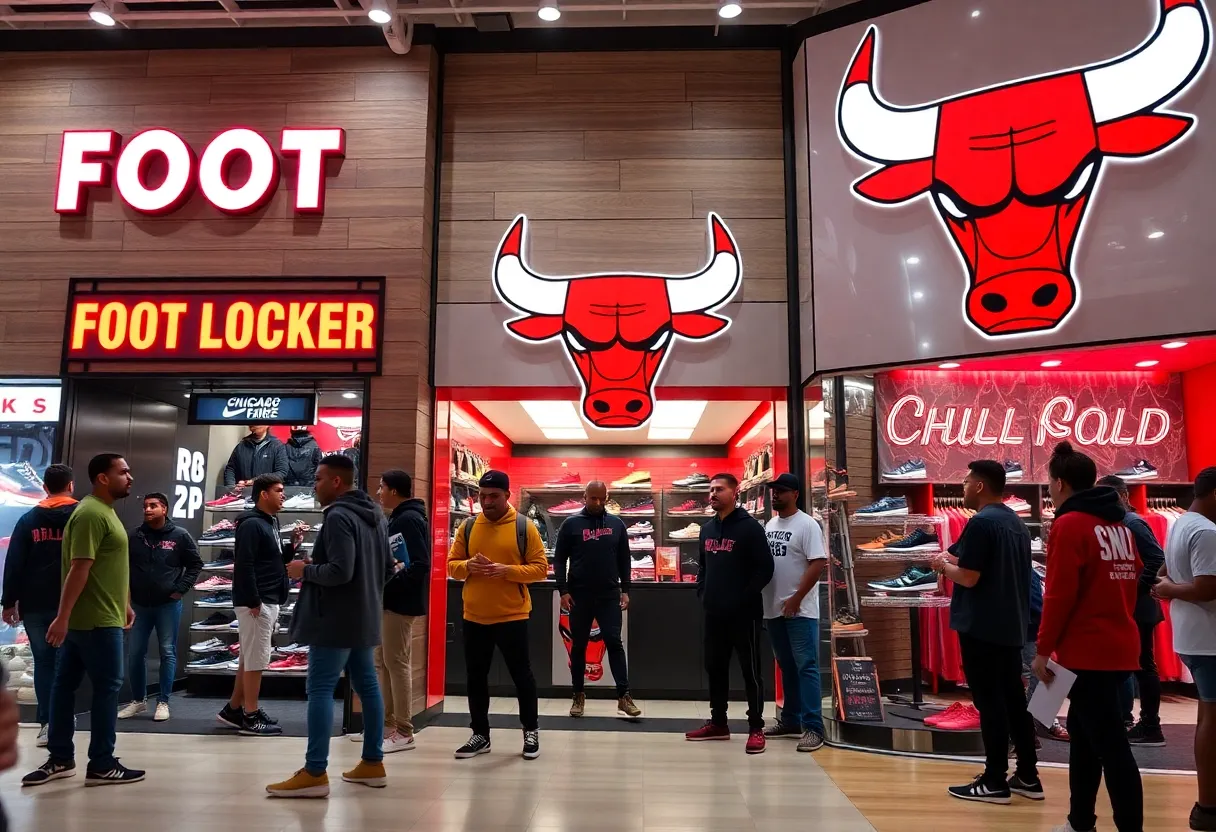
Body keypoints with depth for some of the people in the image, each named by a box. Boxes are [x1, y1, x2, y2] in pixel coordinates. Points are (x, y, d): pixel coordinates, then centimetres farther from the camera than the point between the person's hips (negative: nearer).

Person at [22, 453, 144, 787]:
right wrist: (63, 617, -26)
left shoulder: (104, 511, 16)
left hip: (84, 618, 10)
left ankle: (60, 758, 22)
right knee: (107, 687, -2)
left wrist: (125, 604, 25)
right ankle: (102, 766, 6)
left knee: (66, 684, 12)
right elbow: (79, 568, -23)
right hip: (96, 619, -10)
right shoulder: (92, 514, -17)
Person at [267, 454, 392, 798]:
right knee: (367, 686, 12)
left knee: (320, 689, -4)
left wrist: (306, 570, -9)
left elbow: (339, 572, -24)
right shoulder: (375, 515, 13)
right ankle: (373, 763, 19)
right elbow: (388, 568, 17)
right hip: (363, 618, 9)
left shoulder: (338, 516, -16)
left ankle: (315, 773, -2)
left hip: (335, 619, -9)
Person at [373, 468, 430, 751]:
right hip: (388, 601, 10)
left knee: (396, 664, -4)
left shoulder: (409, 520, -15)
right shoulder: (396, 519, 16)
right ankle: (387, 724, 24)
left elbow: (420, 566, -23)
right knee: (382, 663, 14)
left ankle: (404, 732, 4)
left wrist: (391, 584, -23)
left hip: (399, 603, -10)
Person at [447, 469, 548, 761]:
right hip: (474, 617, 4)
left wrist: (507, 570, -20)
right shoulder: (468, 527, 6)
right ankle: (480, 735, 26)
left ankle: (531, 731, 23)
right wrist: (468, 566, -14)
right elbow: (452, 564, 9)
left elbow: (540, 568, -6)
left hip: (512, 616, -4)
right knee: (476, 677, 11)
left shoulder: (524, 527, -4)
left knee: (521, 674, 6)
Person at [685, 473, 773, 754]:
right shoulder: (707, 529, 13)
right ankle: (718, 723, 26)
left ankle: (756, 728, 8)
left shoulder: (750, 527, -8)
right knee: (715, 667, 13)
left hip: (744, 612, -7)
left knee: (750, 669, 0)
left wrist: (744, 597, -16)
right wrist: (702, 594, 8)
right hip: (714, 612, 7)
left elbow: (765, 567, -13)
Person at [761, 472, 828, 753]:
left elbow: (818, 563, -17)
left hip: (800, 610, -7)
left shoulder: (807, 524, -9)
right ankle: (791, 721, 24)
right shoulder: (769, 525, 13)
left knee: (806, 667, -6)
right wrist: (759, 598, 10)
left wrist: (796, 599, -19)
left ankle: (813, 728, -3)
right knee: (787, 667, 15)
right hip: (773, 609, 7)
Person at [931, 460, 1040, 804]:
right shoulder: (1017, 523, 13)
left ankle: (995, 782, 3)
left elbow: (968, 577, -21)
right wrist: (956, 561, 18)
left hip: (981, 627, -9)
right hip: (1012, 625, 9)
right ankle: (1028, 776, 20)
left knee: (989, 702, -3)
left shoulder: (980, 522, -17)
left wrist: (944, 565, -2)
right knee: (1014, 698, 14)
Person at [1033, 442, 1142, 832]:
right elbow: (1130, 581, 14)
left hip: (1088, 652, -9)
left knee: (1110, 744, -4)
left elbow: (1059, 594, -17)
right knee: (1084, 732, 18)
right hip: (1119, 646, 9)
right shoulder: (1119, 525, 11)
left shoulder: (1070, 524, -13)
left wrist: (1043, 649, -10)